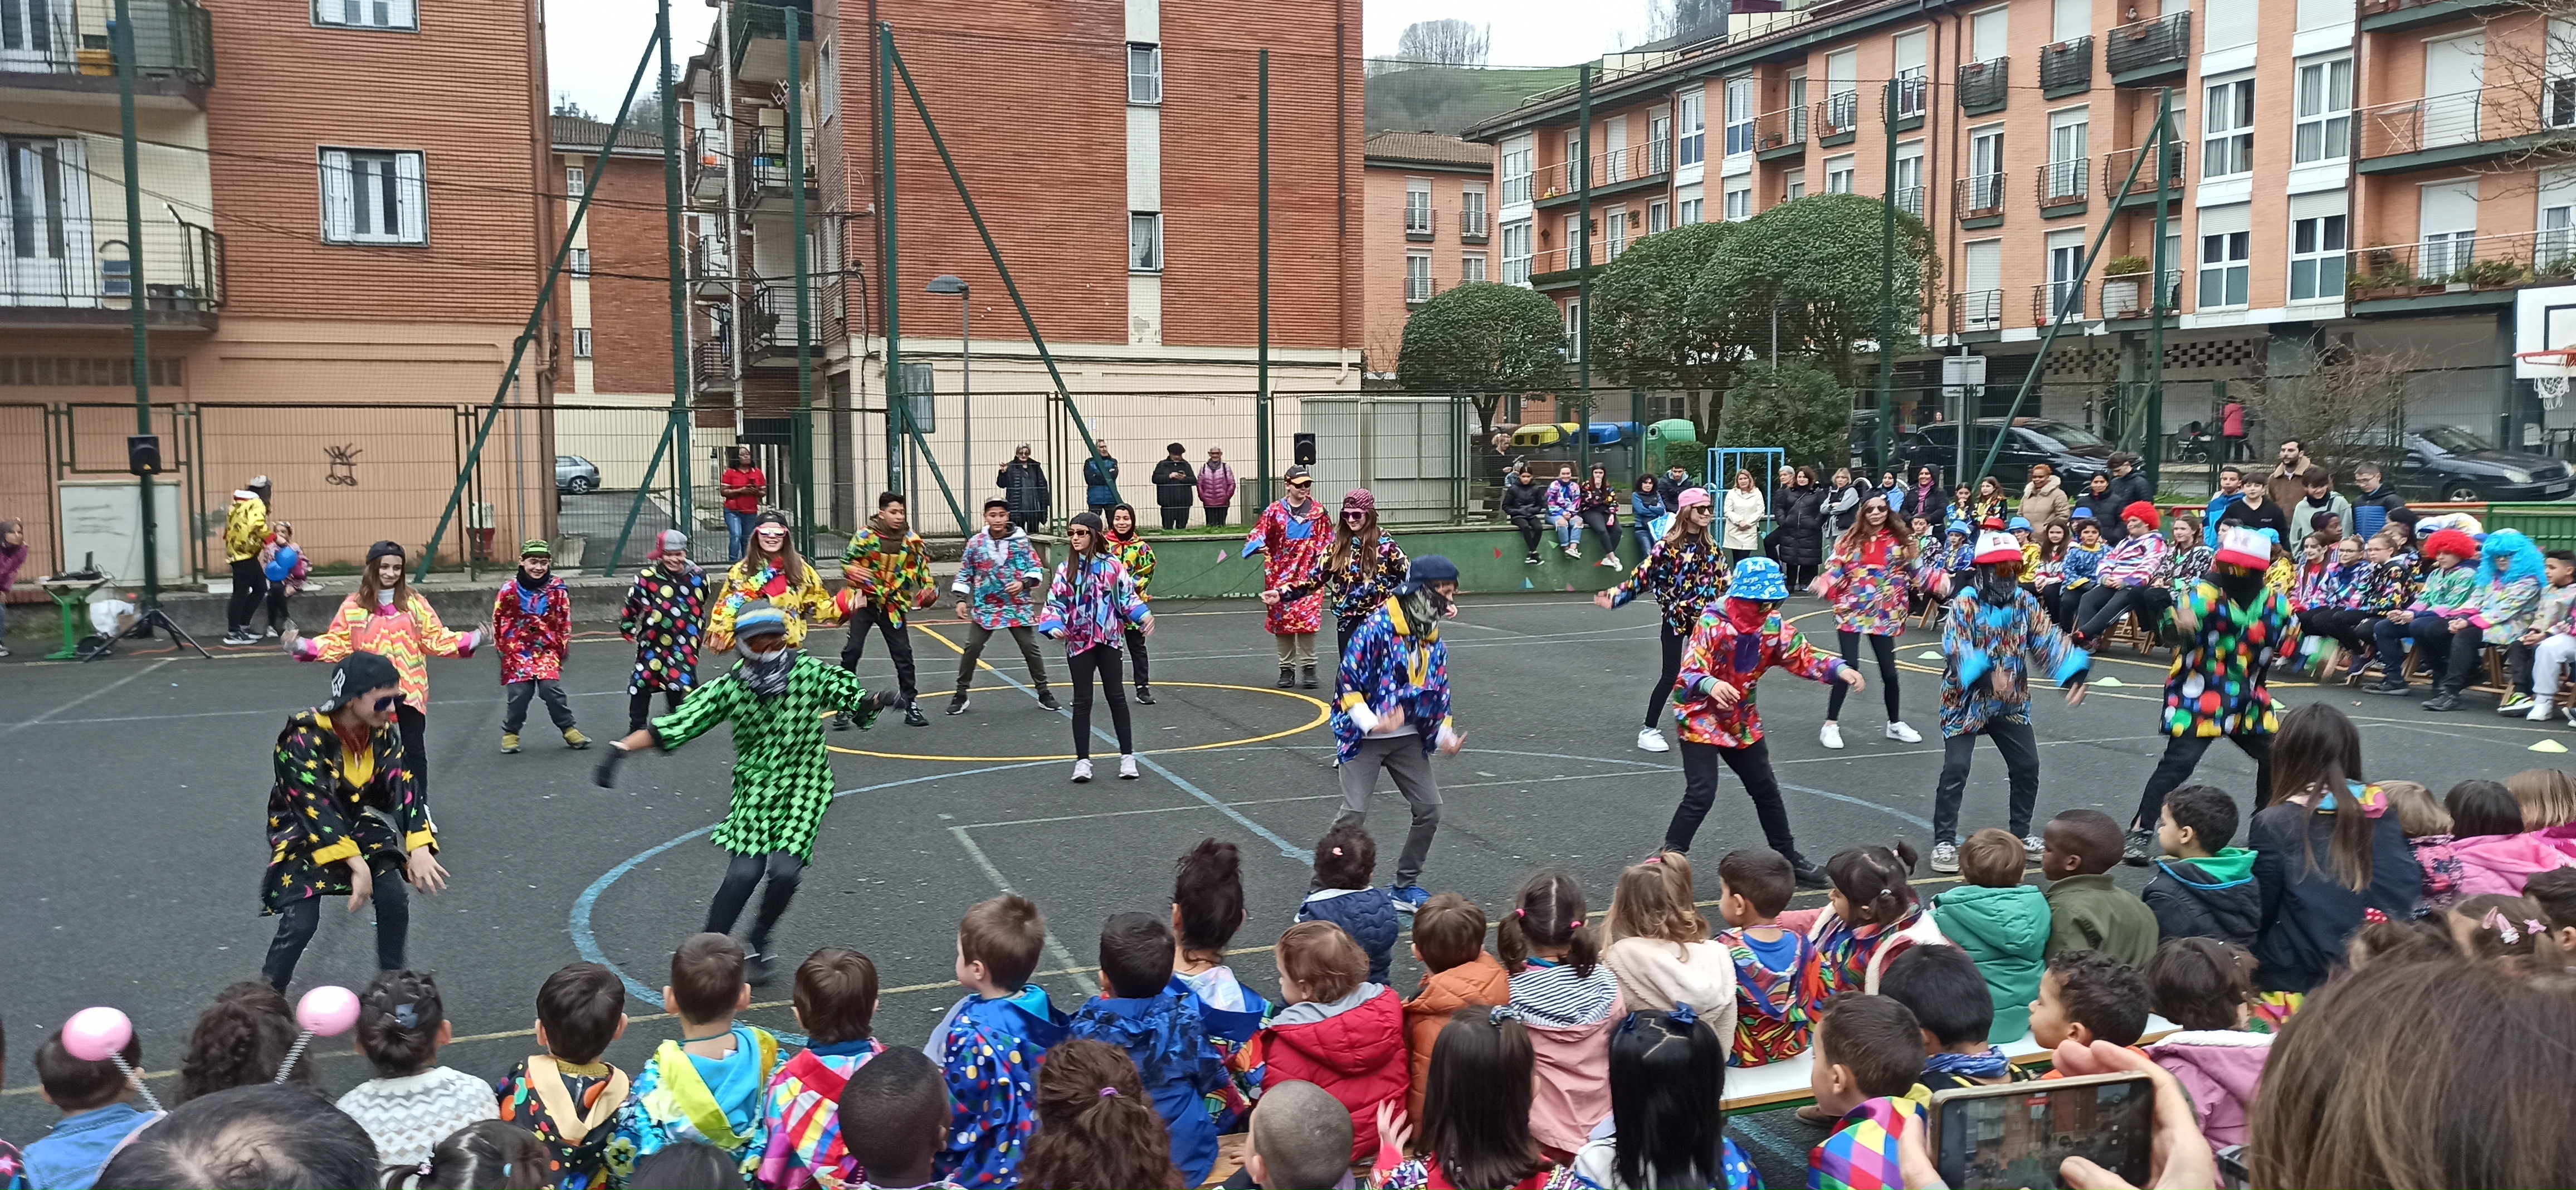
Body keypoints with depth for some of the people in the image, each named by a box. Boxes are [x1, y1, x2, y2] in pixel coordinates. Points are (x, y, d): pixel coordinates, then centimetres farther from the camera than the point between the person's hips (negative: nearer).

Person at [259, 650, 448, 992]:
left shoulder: (382, 733, -9)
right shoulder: (304, 738, -26)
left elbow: (405, 787, -15)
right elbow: (316, 809, -29)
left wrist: (420, 849, -30)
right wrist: (357, 866, -33)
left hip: (358, 826, 5)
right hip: (304, 834, -5)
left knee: (394, 901, -9)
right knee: (301, 923, -17)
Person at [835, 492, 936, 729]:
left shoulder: (910, 540, 0)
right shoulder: (866, 535, -9)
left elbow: (921, 566, 10)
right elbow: (848, 562, -4)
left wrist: (928, 590, -6)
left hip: (893, 605, 3)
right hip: (865, 601, -3)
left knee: (903, 653, 2)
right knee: (853, 650, -8)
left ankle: (911, 705, 13)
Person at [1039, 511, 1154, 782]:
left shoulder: (1112, 566, -3)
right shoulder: (1066, 570, 1)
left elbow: (1128, 596, 0)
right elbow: (1055, 603, 1)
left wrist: (1144, 615, -16)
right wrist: (1054, 627, -16)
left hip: (1108, 640, -1)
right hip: (1078, 642, 1)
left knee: (1116, 696, 5)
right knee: (1082, 700, 4)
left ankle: (1128, 756, 14)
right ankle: (1082, 761, 10)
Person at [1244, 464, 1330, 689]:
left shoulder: (1318, 510, 7)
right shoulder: (1275, 510, 3)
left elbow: (1325, 540, 13)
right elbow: (1259, 532, -1)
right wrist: (1257, 545, -21)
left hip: (1308, 573, 0)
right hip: (1280, 574, 0)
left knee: (1308, 619, -7)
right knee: (1282, 620, 4)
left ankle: (1309, 666, 4)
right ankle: (1287, 668, 14)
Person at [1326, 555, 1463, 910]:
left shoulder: (1434, 640, 5)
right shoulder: (1377, 627, -18)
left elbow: (1439, 693, 15)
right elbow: (1347, 681, -18)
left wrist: (1445, 736, 1)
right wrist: (1372, 723, -27)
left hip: (1408, 738, 7)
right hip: (1364, 737, -7)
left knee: (1430, 809, 5)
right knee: (1354, 813, -13)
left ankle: (1405, 887, 22)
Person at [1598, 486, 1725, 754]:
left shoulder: (1710, 547, 5)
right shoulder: (1667, 546, -13)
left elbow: (1724, 580, 15)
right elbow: (1642, 576, -15)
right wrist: (1614, 597, -24)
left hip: (1702, 618, 5)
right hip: (1675, 617, -5)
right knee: (1671, 675, -4)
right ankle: (1649, 730, 5)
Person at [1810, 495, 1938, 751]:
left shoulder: (1902, 541, 2)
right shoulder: (1850, 540, -1)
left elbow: (1918, 570, 4)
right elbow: (1835, 571, -3)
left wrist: (1940, 580, -12)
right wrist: (1823, 584, -22)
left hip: (1883, 615, 2)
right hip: (1851, 612, -2)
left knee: (1889, 670, 7)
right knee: (1849, 667, -8)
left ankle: (1895, 724, 27)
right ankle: (1831, 725, 2)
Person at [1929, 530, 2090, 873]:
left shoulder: (2025, 602, 2)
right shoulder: (1965, 602, -14)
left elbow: (2048, 640, -6)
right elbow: (1956, 646, -27)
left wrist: (2074, 674, -23)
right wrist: (1986, 672, -45)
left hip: (2012, 703, 6)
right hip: (1966, 700, -6)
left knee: (2027, 766, 10)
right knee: (1956, 768, -10)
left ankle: (2020, 833, 29)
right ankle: (1944, 841, -1)